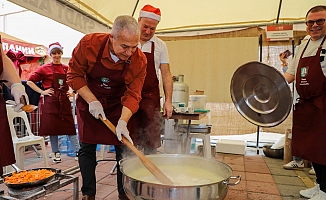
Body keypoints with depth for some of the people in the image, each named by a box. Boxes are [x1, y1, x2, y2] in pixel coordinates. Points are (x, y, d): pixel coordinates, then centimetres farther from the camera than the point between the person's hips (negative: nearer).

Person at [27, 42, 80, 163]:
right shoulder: (45, 68, 0)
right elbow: (29, 81, 1)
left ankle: (78, 152, 8)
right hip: (51, 102, -2)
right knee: (53, 127, 4)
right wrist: (42, 92, -6)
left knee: (70, 126, 3)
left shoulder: (66, 68, 8)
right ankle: (56, 153, 19)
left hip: (65, 101, 2)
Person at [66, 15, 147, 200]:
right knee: (87, 148, 4)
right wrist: (92, 101, -21)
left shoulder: (140, 60, -21)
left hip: (118, 104, 1)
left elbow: (132, 94, -20)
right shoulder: (89, 43, -23)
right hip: (89, 101, 0)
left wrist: (123, 121, -33)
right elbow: (74, 75, -13)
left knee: (123, 147, 1)